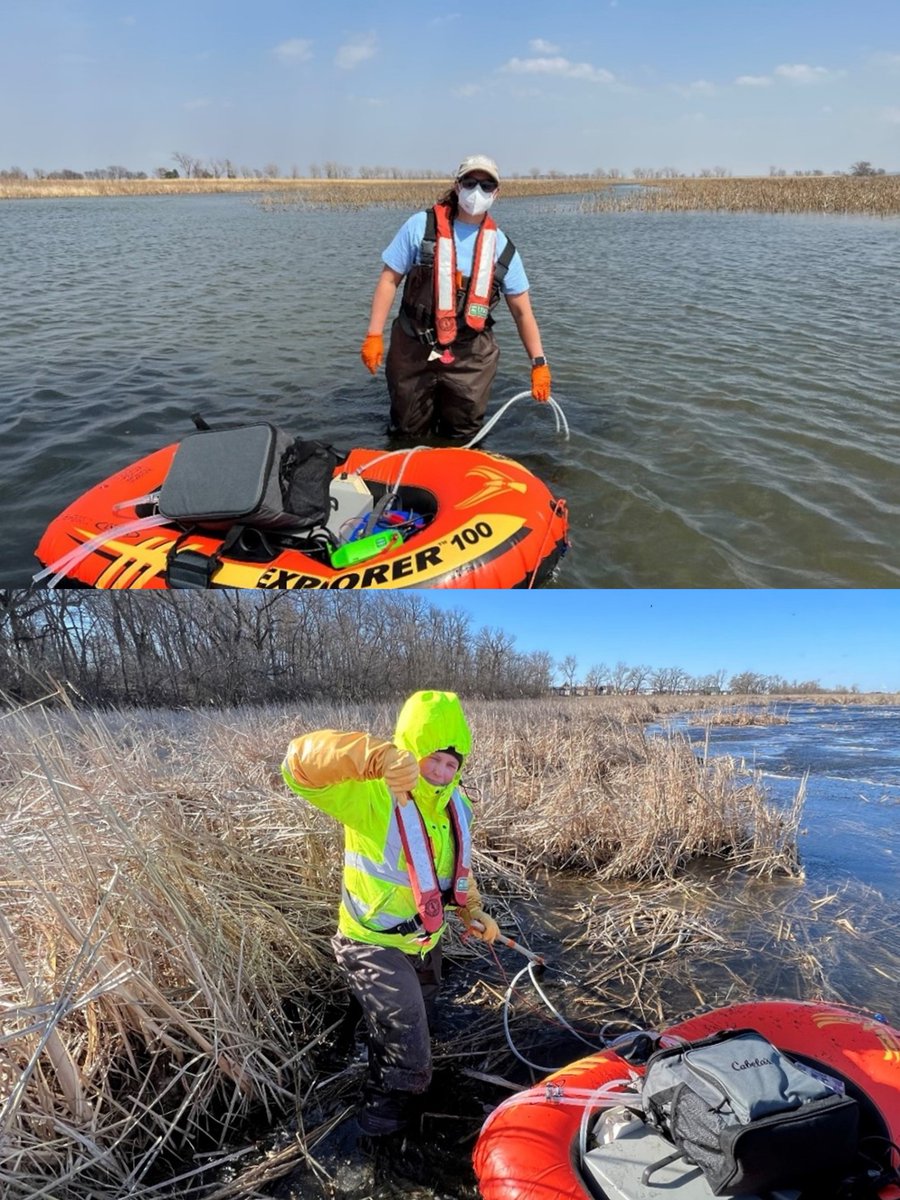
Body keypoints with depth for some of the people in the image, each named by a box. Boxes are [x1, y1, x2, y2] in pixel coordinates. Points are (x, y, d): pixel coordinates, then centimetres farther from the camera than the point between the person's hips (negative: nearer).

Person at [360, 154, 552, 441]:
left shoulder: (502, 247, 3)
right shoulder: (421, 226, -3)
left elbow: (522, 312, 6)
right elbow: (389, 280, -1)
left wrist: (539, 362, -1)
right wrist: (374, 336, -9)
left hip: (470, 358, 1)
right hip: (414, 351, -1)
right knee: (408, 436, 11)